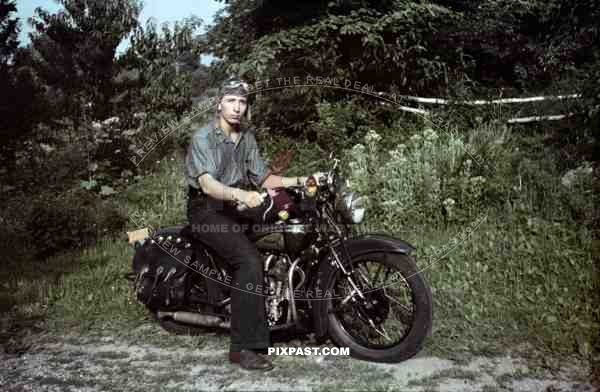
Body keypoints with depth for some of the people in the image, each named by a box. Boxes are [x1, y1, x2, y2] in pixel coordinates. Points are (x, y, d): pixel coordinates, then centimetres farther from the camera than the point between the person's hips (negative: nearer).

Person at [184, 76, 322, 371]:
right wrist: (241, 194, -44)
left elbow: (264, 178, 10)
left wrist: (301, 181, -5)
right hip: (207, 209, -8)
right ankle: (243, 347, -25)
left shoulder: (247, 137, 14)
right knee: (249, 260, -29)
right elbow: (207, 183, -25)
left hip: (235, 207, 8)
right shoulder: (203, 137, -10)